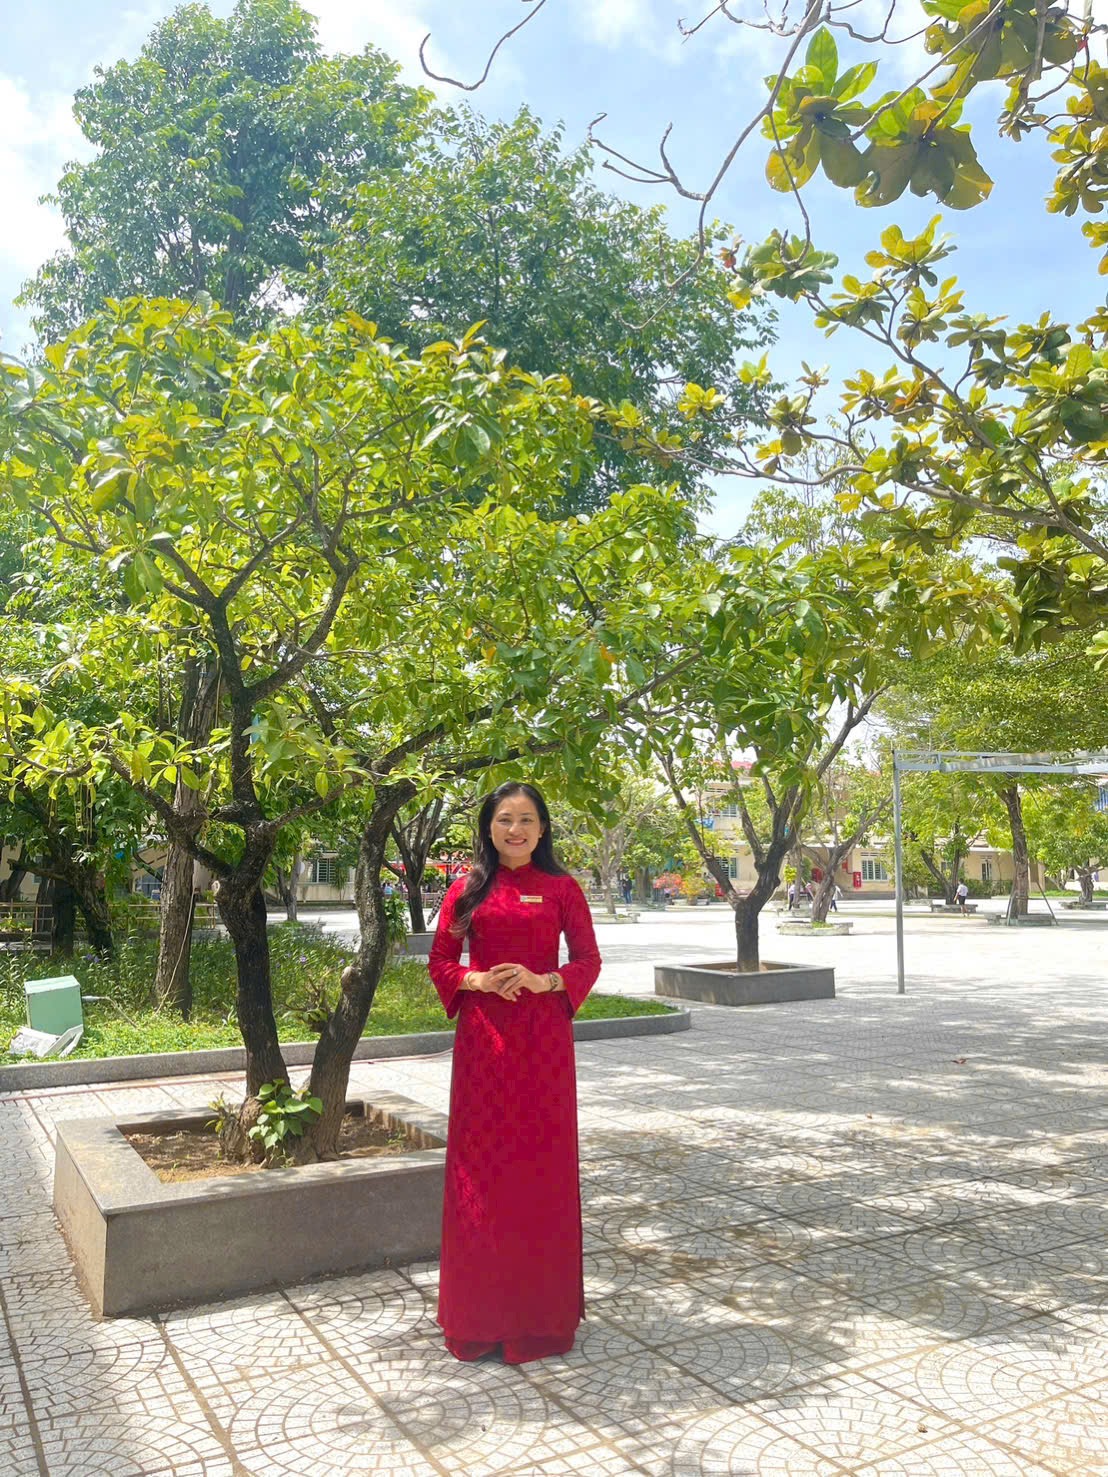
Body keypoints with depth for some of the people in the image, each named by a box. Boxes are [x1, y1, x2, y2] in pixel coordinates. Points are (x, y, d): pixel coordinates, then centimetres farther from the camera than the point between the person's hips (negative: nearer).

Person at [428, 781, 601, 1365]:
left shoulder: (561, 889, 2)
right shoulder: (467, 890, 5)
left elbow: (588, 959, 2)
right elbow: (440, 961, 8)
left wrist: (544, 981, -14)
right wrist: (476, 980, -11)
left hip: (543, 1037, -1)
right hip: (483, 1038, 1)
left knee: (544, 1159, 5)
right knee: (482, 1162, 6)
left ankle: (542, 1307, 22)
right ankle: (482, 1310, 21)